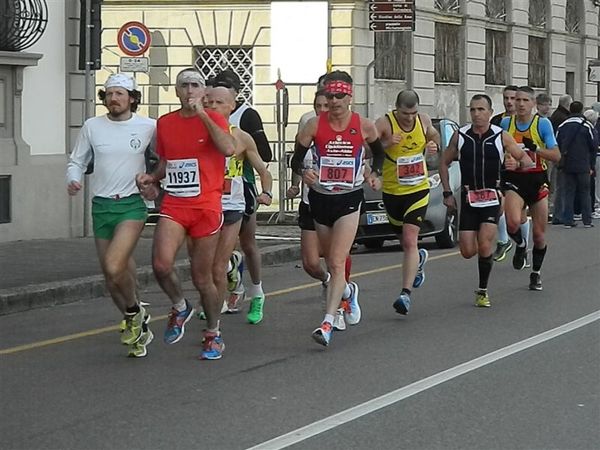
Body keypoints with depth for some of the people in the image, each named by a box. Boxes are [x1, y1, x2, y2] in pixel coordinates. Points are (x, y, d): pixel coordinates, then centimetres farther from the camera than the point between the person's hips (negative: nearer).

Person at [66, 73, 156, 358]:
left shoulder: (148, 127, -2)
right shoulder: (92, 126, 4)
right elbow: (77, 161, 11)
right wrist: (73, 180, -8)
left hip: (132, 205, -4)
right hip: (101, 206, 4)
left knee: (114, 267, -24)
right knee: (111, 275, 7)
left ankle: (134, 312, 4)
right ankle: (139, 328, 27)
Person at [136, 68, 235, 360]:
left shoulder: (213, 119, -2)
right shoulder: (164, 123, 10)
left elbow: (228, 149, -22)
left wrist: (203, 115, -21)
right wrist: (152, 178, 6)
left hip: (206, 207, -3)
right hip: (173, 206, 3)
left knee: (202, 277, 4)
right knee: (161, 264, -20)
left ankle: (213, 334, 25)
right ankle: (180, 307, 10)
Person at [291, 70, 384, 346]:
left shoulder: (364, 126, -4)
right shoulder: (314, 125, -5)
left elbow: (378, 152, 15)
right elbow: (296, 158, 0)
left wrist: (375, 174, -2)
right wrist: (303, 172, -21)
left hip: (349, 199, -3)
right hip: (319, 197, 3)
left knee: (337, 263, -16)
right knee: (331, 263, 17)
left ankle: (328, 323, -20)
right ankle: (348, 291, 50)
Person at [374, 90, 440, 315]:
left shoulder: (424, 120, -3)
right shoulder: (384, 123, -15)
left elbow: (433, 135, 19)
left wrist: (434, 146, -2)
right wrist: (386, 144, -38)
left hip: (418, 189, 0)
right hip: (392, 191, 0)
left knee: (410, 240, -14)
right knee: (405, 240, 18)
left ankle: (406, 293, -18)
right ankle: (419, 258, 54)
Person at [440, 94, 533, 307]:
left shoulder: (501, 136, -1)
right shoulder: (460, 136, 2)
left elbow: (525, 158, 9)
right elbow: (444, 162, 13)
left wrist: (517, 162, -13)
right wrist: (447, 193, 7)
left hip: (492, 198, -2)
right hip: (468, 199, 2)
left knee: (484, 246, -16)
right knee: (468, 252, -2)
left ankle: (483, 291, 0)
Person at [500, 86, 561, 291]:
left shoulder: (543, 123, -5)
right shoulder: (505, 123, 2)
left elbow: (556, 156, -9)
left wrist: (535, 148, -23)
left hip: (537, 180, 0)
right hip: (514, 179, 0)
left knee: (539, 234, 7)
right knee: (513, 223, -26)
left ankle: (536, 273, 29)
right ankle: (521, 245, 10)